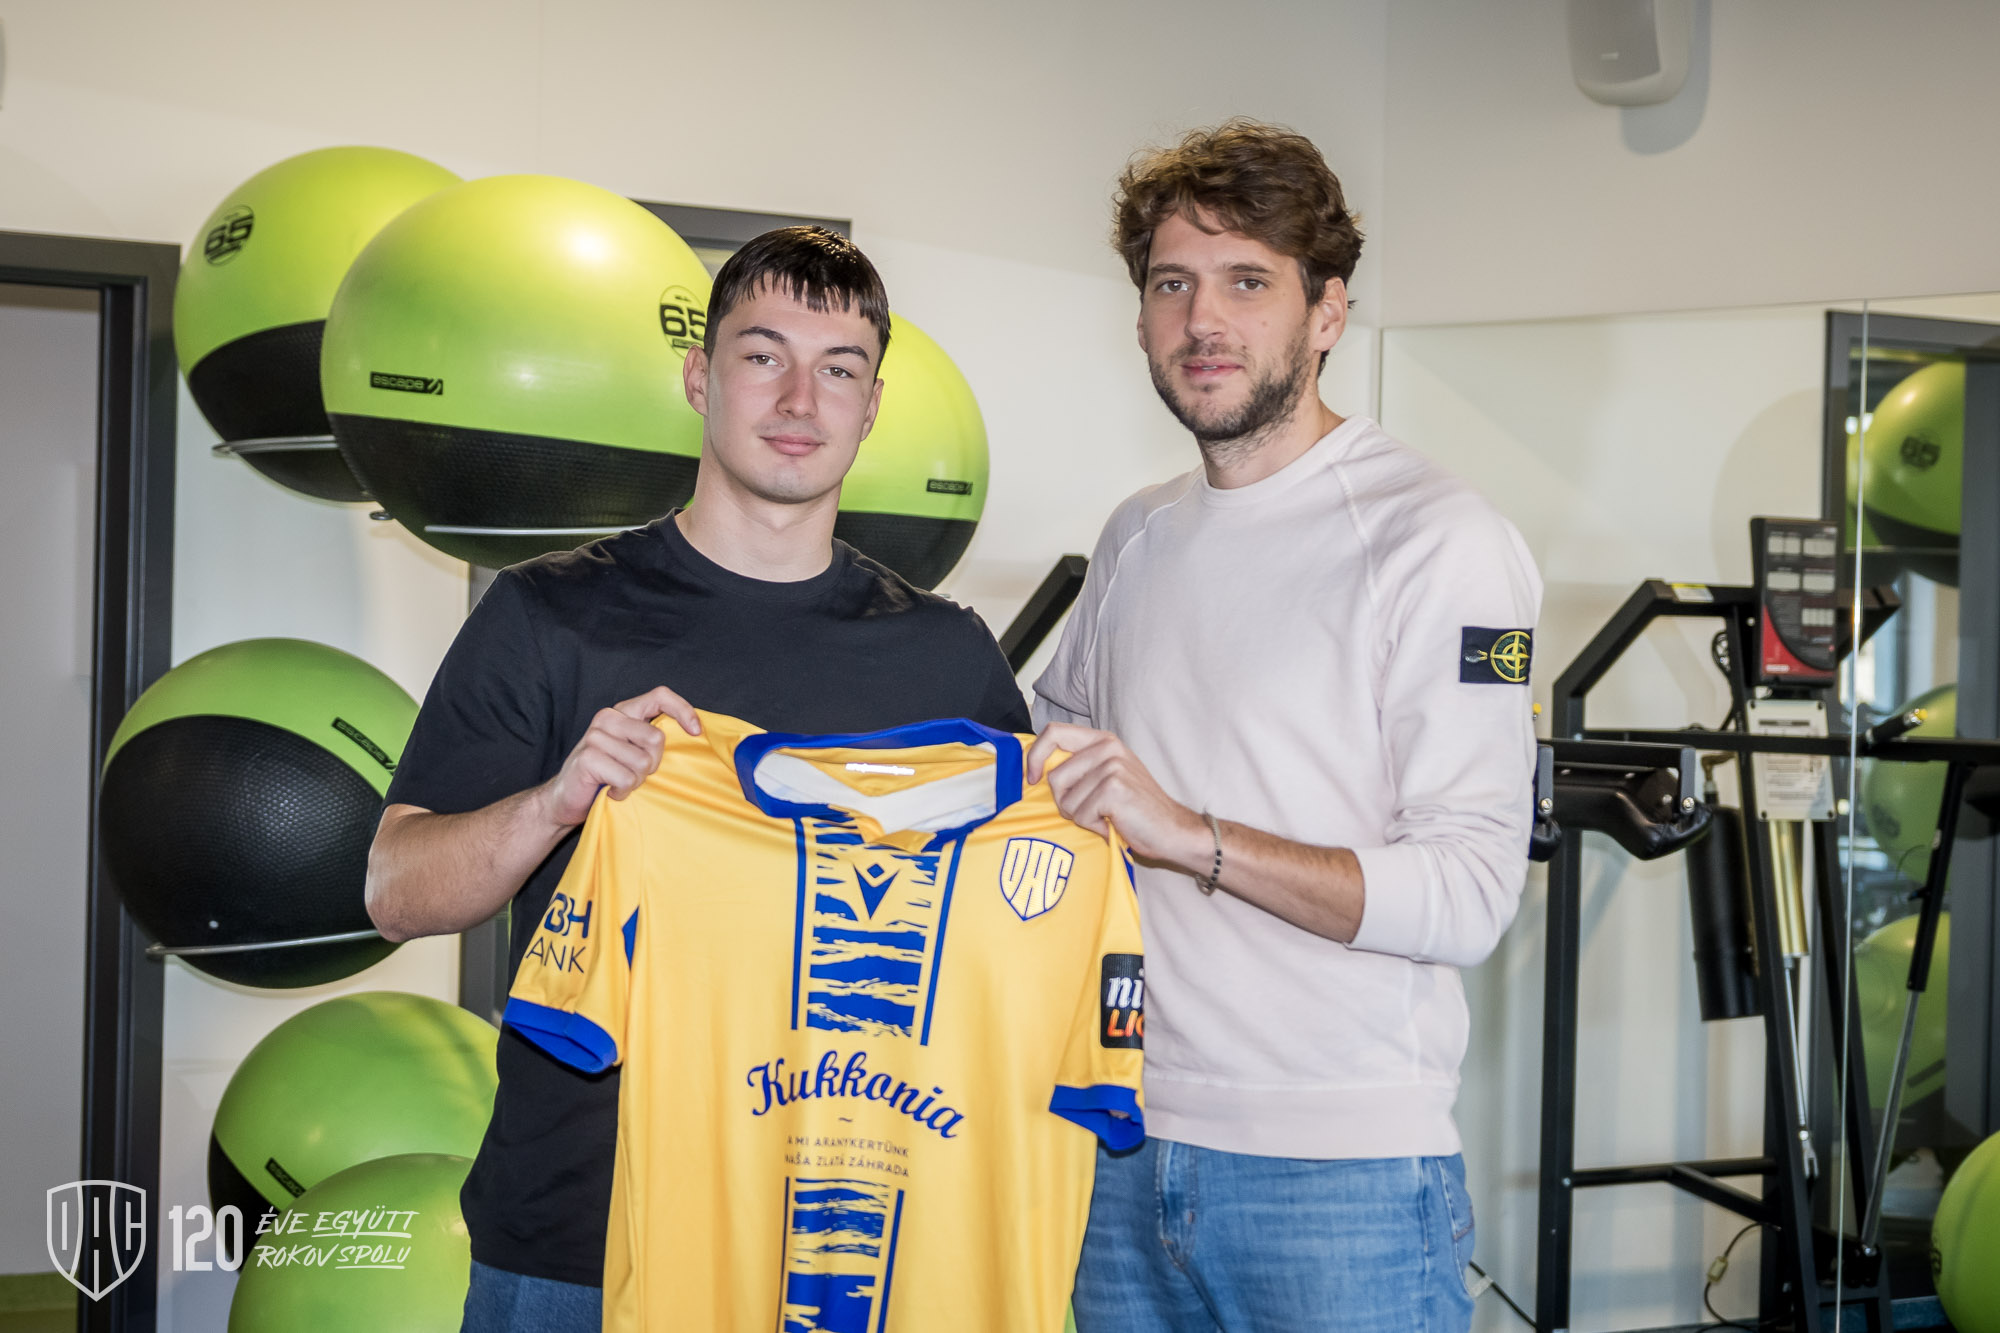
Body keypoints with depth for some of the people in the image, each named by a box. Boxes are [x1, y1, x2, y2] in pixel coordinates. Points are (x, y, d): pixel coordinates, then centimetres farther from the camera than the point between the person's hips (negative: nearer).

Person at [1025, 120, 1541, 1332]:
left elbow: (1468, 893, -17)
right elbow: (1058, 736, 32)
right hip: (1129, 1151, 6)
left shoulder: (1440, 541, -8)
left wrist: (1194, 839, -22)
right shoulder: (1139, 538, 14)